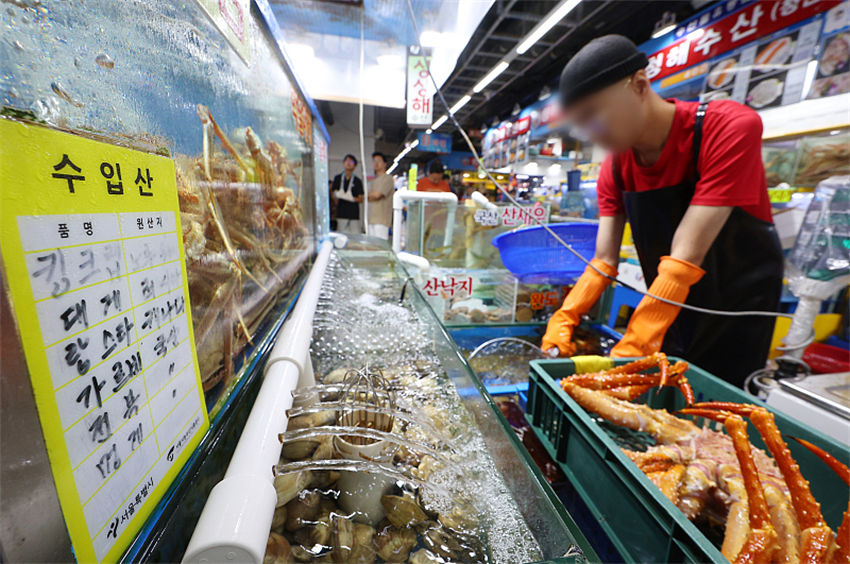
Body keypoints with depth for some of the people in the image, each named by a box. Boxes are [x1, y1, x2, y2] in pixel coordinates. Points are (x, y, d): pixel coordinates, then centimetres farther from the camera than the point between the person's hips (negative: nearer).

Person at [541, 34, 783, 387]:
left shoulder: (731, 128, -25)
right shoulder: (614, 168, -9)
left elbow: (686, 258, -33)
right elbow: (604, 261, -12)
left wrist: (633, 347, -34)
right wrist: (564, 318, -23)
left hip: (737, 310, -4)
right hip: (668, 312, 5)